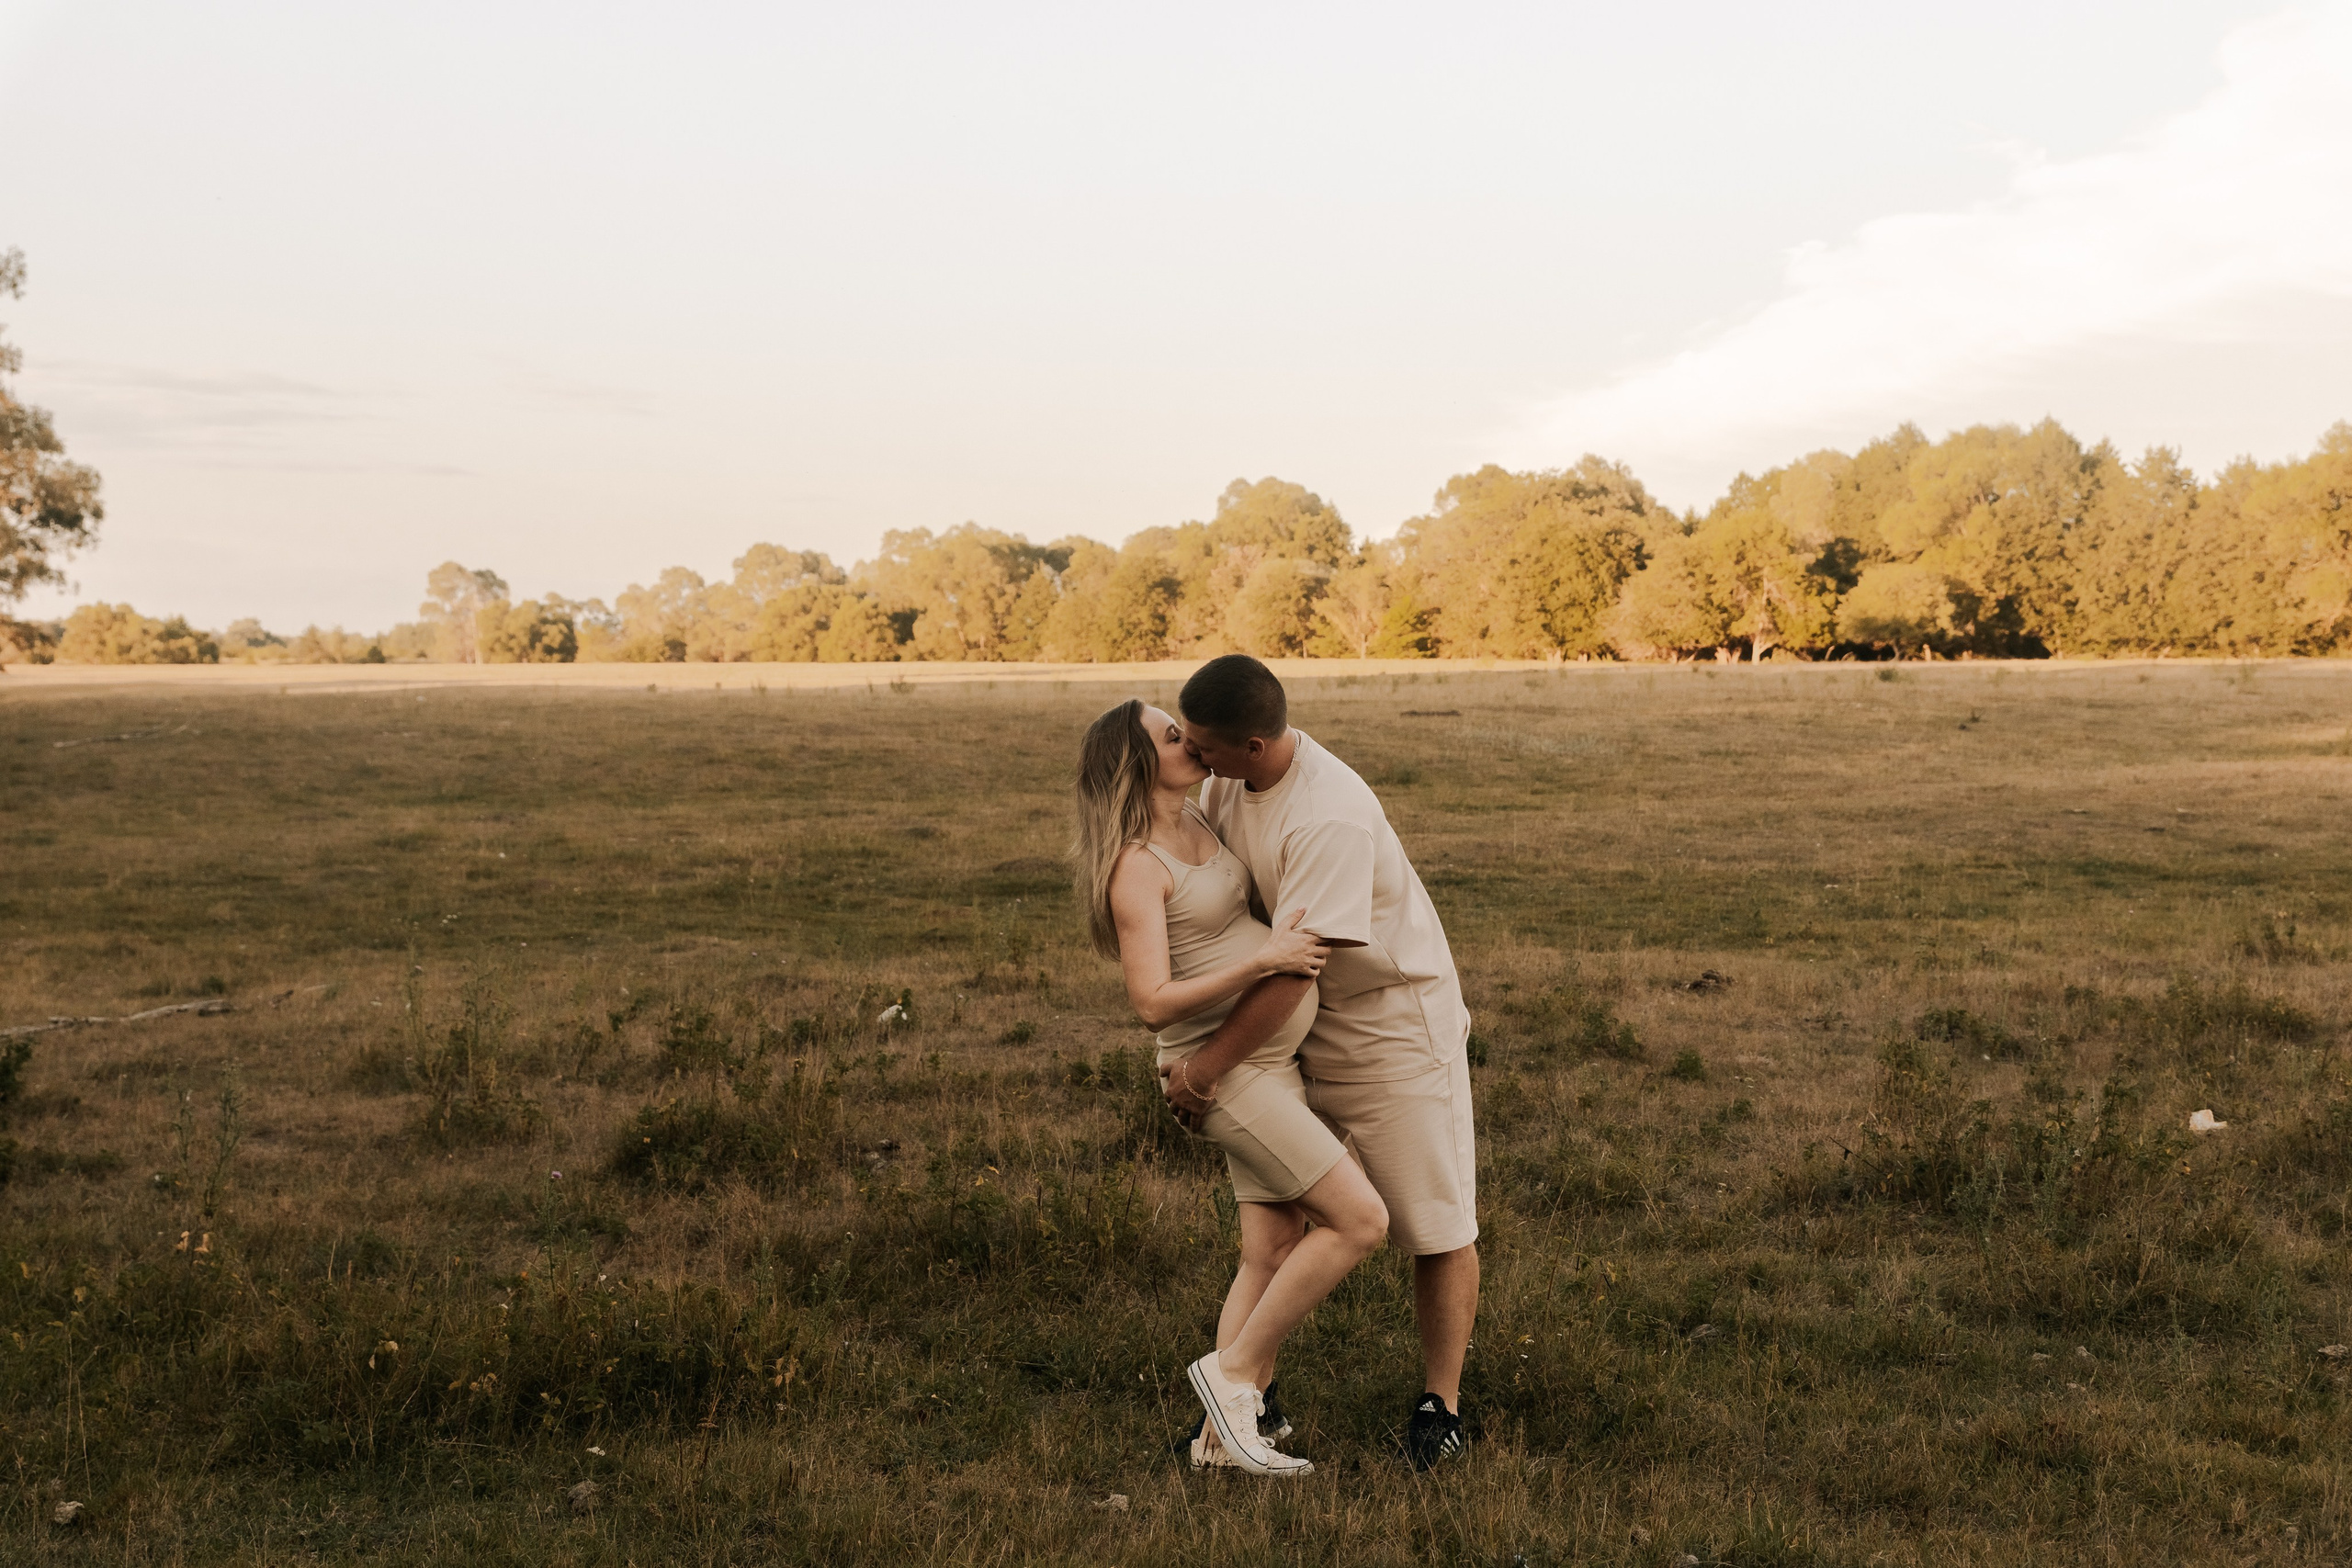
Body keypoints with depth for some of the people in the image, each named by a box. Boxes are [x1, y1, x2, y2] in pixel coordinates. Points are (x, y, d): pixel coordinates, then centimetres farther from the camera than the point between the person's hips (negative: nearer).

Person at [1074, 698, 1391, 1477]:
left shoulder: (1193, 821, 8)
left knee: (1275, 1253, 9)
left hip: (1272, 1059, 9)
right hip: (1226, 1071, -9)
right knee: (1361, 1221, -13)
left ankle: (1221, 1435, 16)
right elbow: (1154, 1004, -26)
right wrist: (1265, 958, -28)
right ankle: (1234, 1369, 0)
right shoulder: (1135, 868, -19)